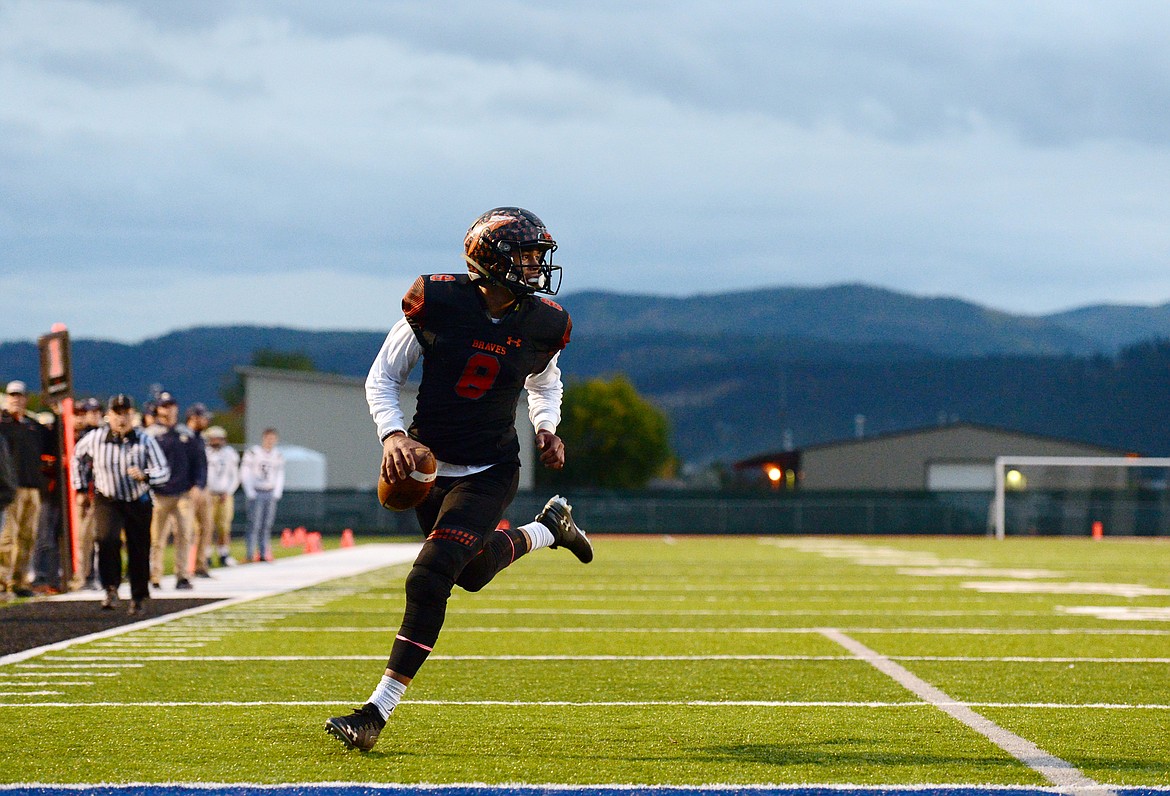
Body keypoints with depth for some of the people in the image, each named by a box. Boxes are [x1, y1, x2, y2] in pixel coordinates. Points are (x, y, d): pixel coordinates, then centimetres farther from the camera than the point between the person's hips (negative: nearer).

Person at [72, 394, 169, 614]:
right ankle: (111, 589, -17)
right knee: (107, 538, -27)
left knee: (139, 551, 7)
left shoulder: (145, 441, -11)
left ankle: (139, 597, 26)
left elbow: (164, 472, -12)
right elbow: (77, 457, 15)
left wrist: (144, 475, -33)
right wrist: (80, 488, 13)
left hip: (138, 503, 0)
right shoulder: (94, 439, -6)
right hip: (107, 501, 0)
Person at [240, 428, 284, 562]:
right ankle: (251, 555, -8)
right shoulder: (252, 453, -6)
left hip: (271, 494, 5)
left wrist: (277, 494, 8)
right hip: (256, 493, -5)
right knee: (254, 525, -9)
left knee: (267, 526, 4)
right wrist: (251, 494, -9)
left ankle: (264, 554, 7)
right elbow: (245, 475, -5)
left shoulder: (278, 456, 10)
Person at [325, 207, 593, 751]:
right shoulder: (437, 303, -14)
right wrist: (392, 433, -20)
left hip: (489, 473, -2)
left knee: (430, 580, -17)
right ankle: (550, 527, 51)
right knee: (474, 572, 20)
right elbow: (382, 378, -4)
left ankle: (378, 711, -12)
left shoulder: (543, 325, -7)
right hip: (429, 462, 2)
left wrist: (546, 430, -1)